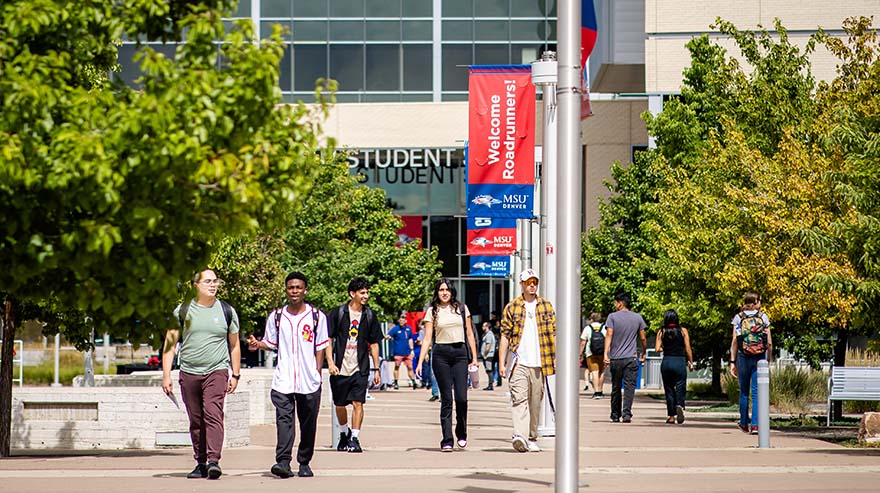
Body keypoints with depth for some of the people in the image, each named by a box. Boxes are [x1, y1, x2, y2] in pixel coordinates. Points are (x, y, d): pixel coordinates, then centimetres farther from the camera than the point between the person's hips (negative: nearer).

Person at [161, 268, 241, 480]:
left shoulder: (227, 311, 7)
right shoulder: (182, 311, 5)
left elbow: (234, 346, 14)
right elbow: (170, 344, 6)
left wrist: (235, 375, 10)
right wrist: (166, 375, -1)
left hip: (217, 371, -2)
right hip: (189, 373, 2)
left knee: (213, 414, -18)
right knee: (196, 421, 6)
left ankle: (213, 460, -26)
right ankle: (201, 463, 16)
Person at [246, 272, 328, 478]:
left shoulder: (317, 316, 4)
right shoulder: (276, 316, 8)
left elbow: (320, 348, 6)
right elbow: (270, 343, 16)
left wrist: (317, 374, 0)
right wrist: (257, 344, -5)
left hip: (309, 382, 0)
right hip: (283, 380, 0)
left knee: (308, 423, 6)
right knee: (284, 419, -13)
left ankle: (304, 463, 18)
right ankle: (283, 461, -22)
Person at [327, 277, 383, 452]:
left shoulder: (369, 316, 6)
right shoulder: (338, 313, -1)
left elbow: (374, 344, 12)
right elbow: (329, 339, 1)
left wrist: (376, 369, 9)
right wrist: (330, 362, -9)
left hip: (360, 368, 1)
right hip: (340, 367, 0)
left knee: (358, 403, -11)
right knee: (340, 404, 10)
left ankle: (354, 438, -8)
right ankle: (345, 434, 33)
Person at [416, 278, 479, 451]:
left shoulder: (462, 309, 11)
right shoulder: (432, 311, 6)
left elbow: (470, 334, 14)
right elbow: (427, 338, 3)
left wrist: (474, 357, 7)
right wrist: (420, 362, -6)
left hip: (460, 353, 1)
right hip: (441, 354, -1)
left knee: (461, 397, -9)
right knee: (446, 399, -3)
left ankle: (461, 434, 12)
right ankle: (447, 440, -2)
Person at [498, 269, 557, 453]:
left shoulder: (546, 306, 11)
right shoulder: (511, 307, 5)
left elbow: (553, 333, 10)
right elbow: (505, 336, 3)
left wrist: (557, 359, 3)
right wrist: (502, 362, -2)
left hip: (539, 362, 2)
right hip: (518, 361, -2)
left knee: (535, 401, 7)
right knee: (519, 398, -14)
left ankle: (532, 438, 17)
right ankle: (520, 436, -26)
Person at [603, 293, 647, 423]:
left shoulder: (612, 317, 0)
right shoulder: (638, 318, 7)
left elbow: (609, 335, -10)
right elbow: (642, 338, 10)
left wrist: (606, 354, -15)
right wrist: (643, 353, 24)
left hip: (616, 358, 0)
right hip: (631, 358, 0)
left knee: (616, 388, 9)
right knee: (629, 386, -4)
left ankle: (615, 416, 17)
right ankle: (627, 414, -17)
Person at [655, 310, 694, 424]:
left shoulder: (661, 332, 2)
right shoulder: (683, 331, 0)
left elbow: (658, 349, -3)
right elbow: (688, 349, -1)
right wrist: (691, 363, 7)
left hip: (666, 362, 1)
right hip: (680, 362, -1)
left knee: (669, 389, 10)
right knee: (680, 387, -1)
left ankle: (671, 415, 9)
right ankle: (680, 405, -30)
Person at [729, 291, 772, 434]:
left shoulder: (738, 318, 0)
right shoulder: (763, 317, 1)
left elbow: (734, 342, -3)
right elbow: (769, 343, 0)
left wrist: (733, 362, 0)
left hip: (743, 358, 1)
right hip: (760, 358, -1)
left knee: (744, 391, 13)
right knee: (757, 392, 0)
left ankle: (744, 424, 22)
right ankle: (755, 424, -9)